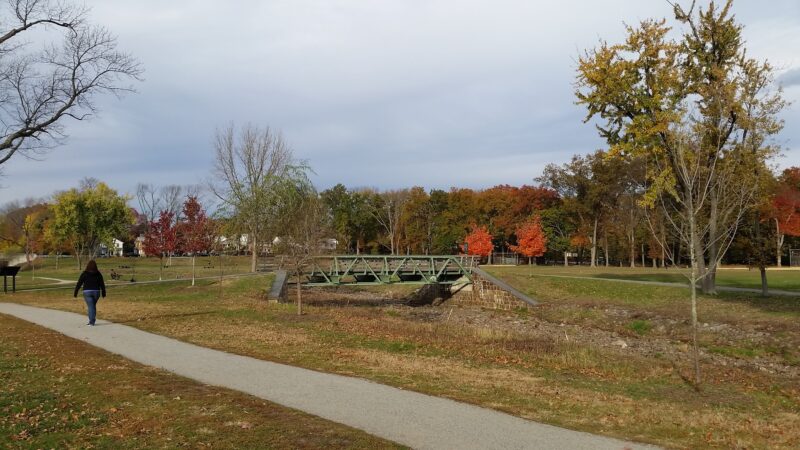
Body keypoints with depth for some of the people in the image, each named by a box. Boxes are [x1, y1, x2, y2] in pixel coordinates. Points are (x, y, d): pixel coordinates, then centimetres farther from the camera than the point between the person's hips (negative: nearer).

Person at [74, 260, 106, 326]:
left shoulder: (84, 274, -3)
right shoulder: (98, 274, 2)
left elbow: (79, 284, -2)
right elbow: (102, 284, 4)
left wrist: (75, 293, 4)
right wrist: (103, 293, 11)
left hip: (87, 292, -2)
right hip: (96, 292, 2)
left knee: (90, 306, -1)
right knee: (93, 306, 16)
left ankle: (91, 322, -7)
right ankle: (92, 321, 18)